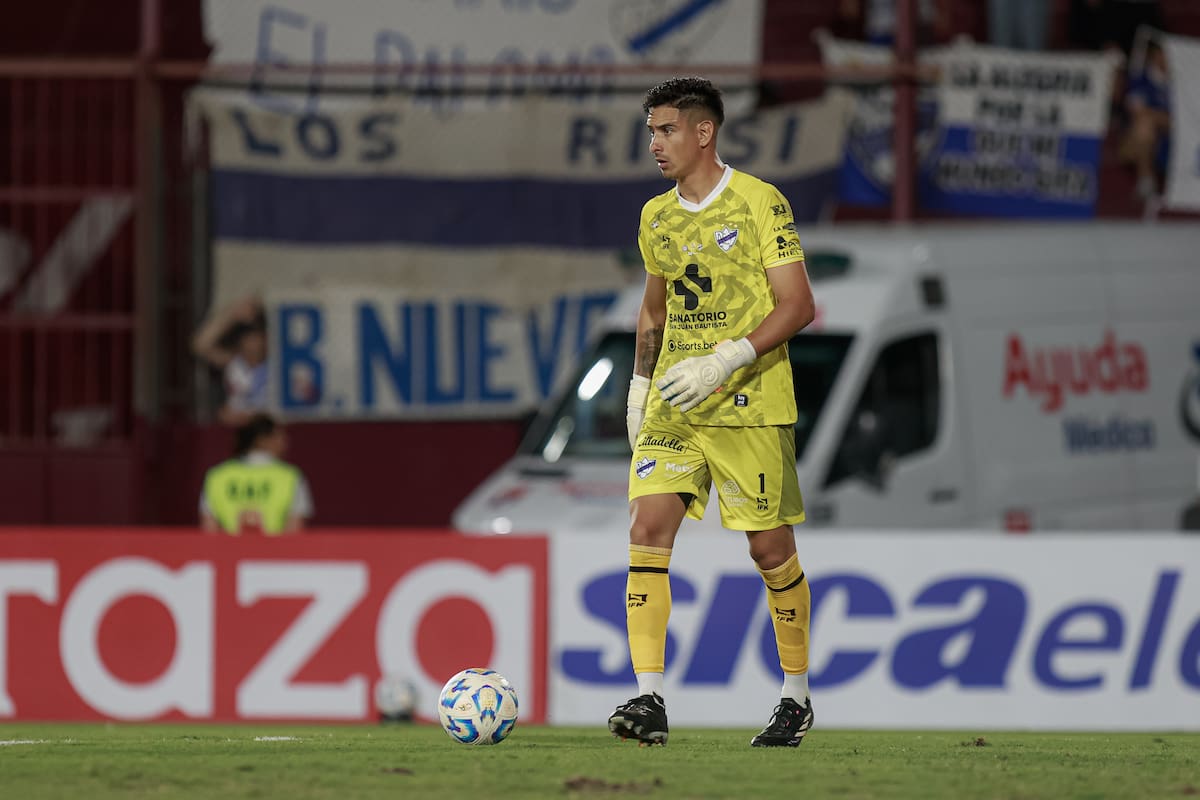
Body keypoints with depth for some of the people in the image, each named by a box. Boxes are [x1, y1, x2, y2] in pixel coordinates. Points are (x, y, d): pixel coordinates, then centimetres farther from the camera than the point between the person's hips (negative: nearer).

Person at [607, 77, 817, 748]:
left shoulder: (760, 203, -7)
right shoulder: (657, 217, 12)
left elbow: (798, 306, -10)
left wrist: (726, 361, -20)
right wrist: (639, 385, 15)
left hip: (751, 406, -5)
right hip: (672, 411, 5)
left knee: (770, 547, 3)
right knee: (649, 529, -13)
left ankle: (797, 699, 20)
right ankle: (650, 701, -17)